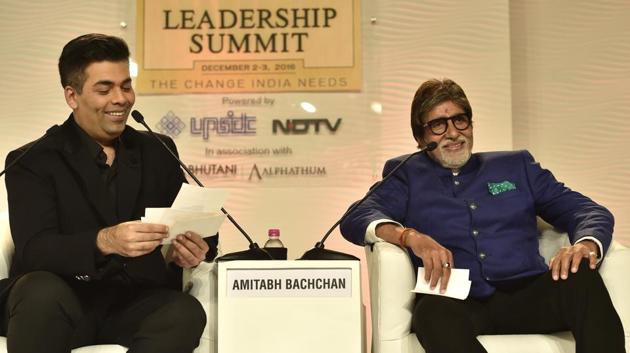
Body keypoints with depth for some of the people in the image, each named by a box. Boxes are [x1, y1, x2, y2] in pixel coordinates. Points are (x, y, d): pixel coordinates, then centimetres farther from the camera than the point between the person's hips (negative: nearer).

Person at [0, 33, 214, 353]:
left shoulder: (159, 153, 12)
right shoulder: (31, 162, 1)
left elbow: (190, 224, 11)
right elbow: (34, 250, -13)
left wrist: (186, 248, -14)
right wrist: (104, 241, -32)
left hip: (133, 304, 3)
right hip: (60, 302, -2)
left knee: (187, 312, -29)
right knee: (44, 292, -36)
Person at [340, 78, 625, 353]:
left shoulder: (517, 166, 23)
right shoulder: (407, 175, 18)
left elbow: (589, 212, 15)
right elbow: (356, 218, 2)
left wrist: (586, 246, -10)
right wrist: (411, 236, -19)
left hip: (526, 294, 2)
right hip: (460, 303, -2)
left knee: (581, 276, -29)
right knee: (433, 311, -36)